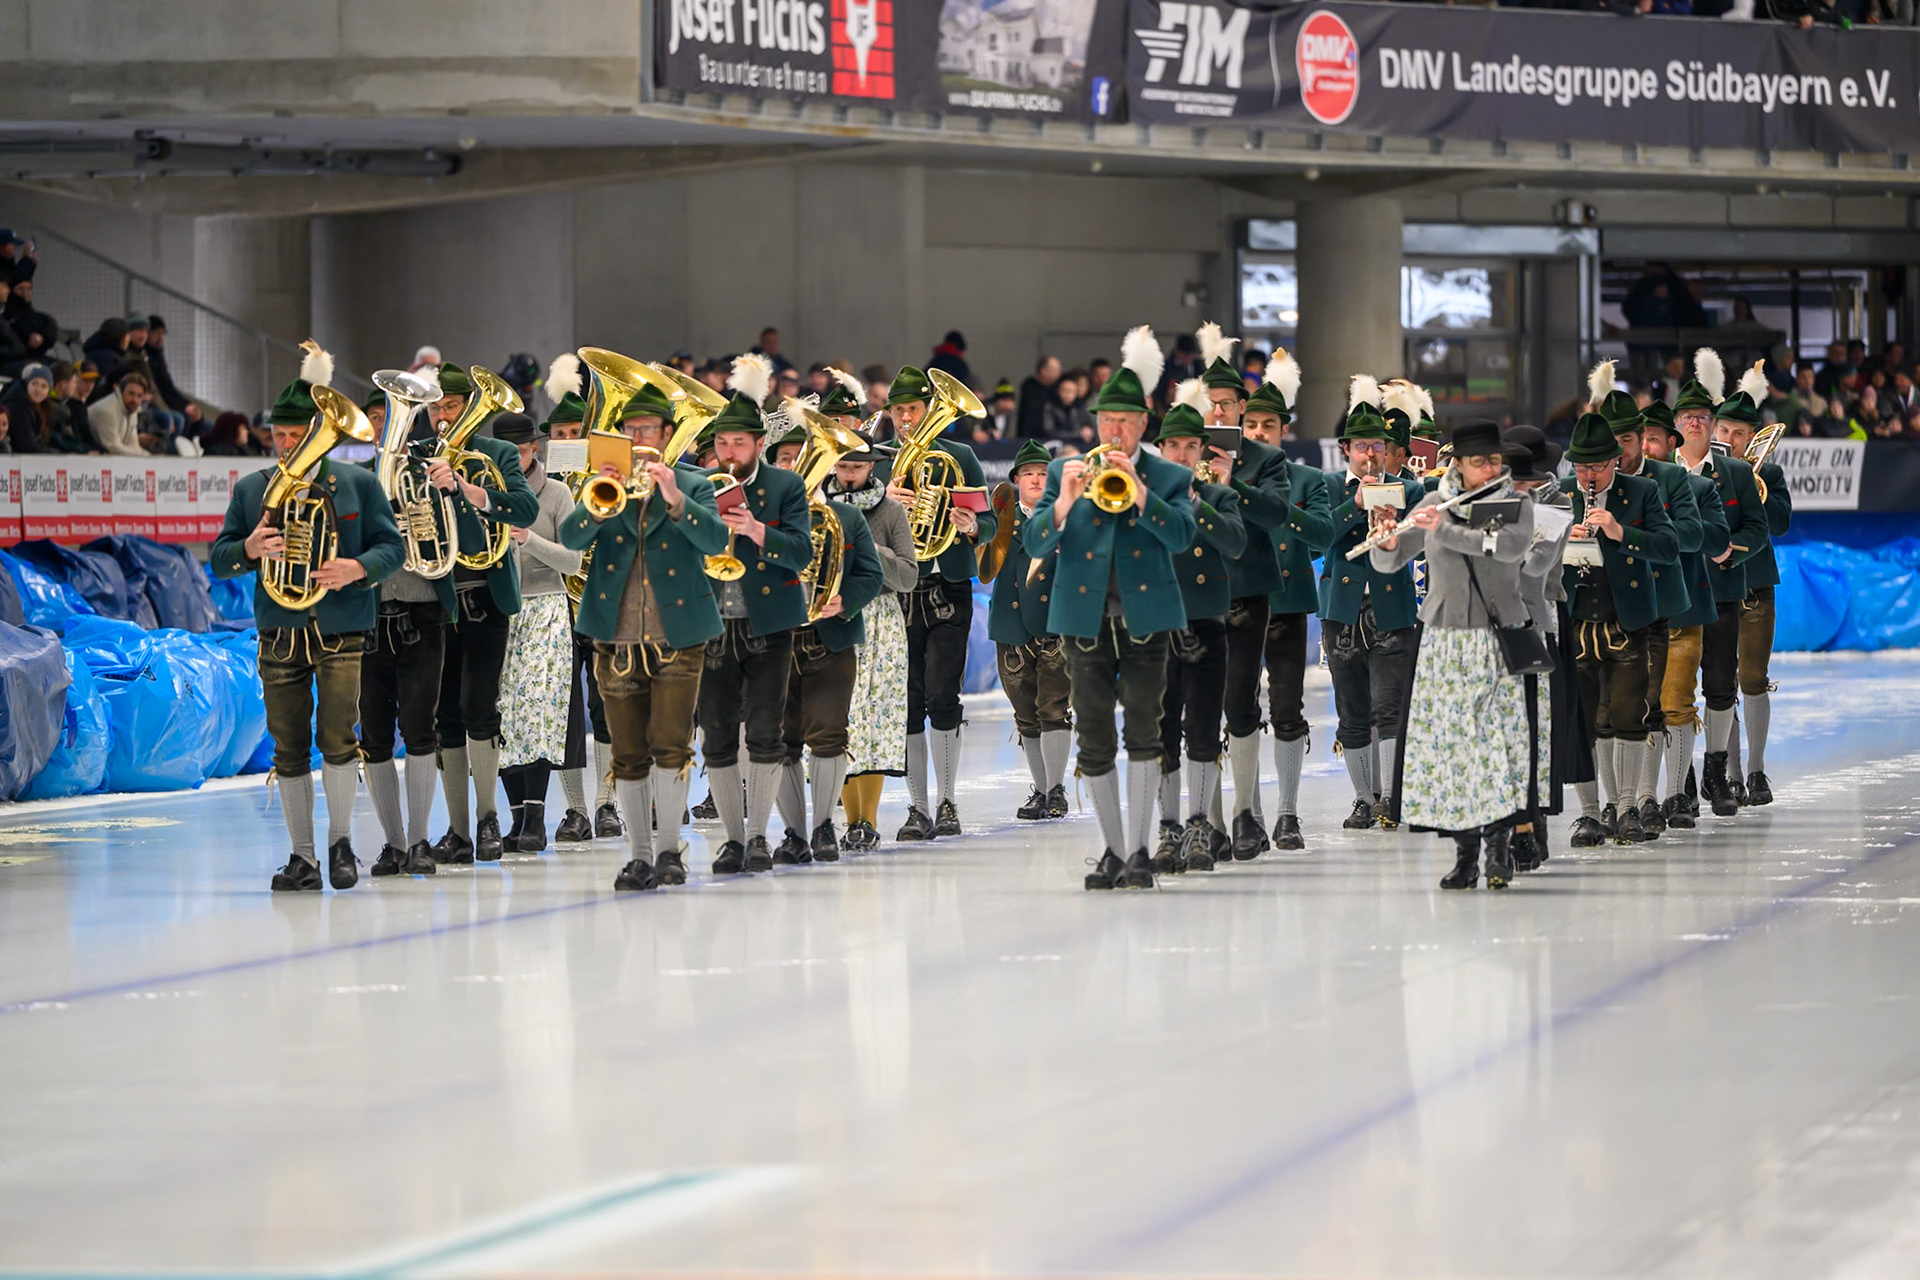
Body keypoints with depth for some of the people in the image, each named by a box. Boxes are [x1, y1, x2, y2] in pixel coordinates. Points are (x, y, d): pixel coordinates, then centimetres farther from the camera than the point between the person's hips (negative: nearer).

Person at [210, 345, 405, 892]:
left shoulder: (358, 483, 5)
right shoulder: (250, 489, 10)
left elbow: (391, 546, 4)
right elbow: (219, 559, 8)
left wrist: (357, 569, -16)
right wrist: (249, 549, -15)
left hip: (342, 632, -2)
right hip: (279, 635, 2)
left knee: (337, 738, -14)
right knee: (289, 749, 3)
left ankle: (341, 841, 3)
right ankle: (302, 856, 12)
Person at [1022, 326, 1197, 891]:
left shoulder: (1170, 479, 8)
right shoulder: (1066, 472, 11)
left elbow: (1182, 535, -10)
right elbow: (1034, 544, 2)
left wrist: (1138, 490, -21)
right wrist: (1064, 503, -16)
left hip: (1145, 619, -2)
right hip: (1085, 621, 2)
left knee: (1143, 730, -11)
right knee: (1094, 740, 4)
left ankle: (1139, 850, -8)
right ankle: (1112, 851, 13)